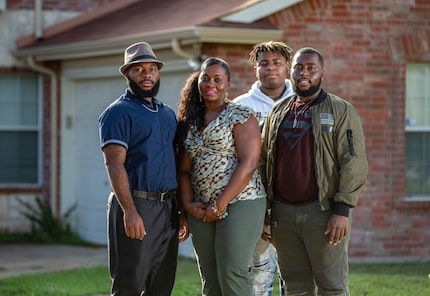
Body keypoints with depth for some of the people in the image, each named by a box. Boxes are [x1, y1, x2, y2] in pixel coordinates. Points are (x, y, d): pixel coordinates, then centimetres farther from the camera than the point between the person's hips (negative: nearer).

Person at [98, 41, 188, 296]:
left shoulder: (168, 113, 17)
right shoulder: (119, 112, -5)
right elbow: (114, 164, -14)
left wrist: (182, 210, 14)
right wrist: (130, 211, -23)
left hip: (168, 207, 7)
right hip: (136, 206, -7)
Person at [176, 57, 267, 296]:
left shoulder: (240, 115, -3)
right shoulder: (189, 121, 14)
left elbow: (249, 164, -12)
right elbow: (184, 169, 14)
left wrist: (220, 205, -15)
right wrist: (188, 203, -3)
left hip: (239, 203, -6)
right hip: (201, 211, 6)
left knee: (231, 274, -14)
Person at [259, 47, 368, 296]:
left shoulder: (341, 111, -1)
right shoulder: (278, 112, 16)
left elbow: (354, 164, -8)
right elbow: (264, 161, 18)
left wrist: (342, 210, -15)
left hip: (323, 211, -5)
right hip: (283, 213, 5)